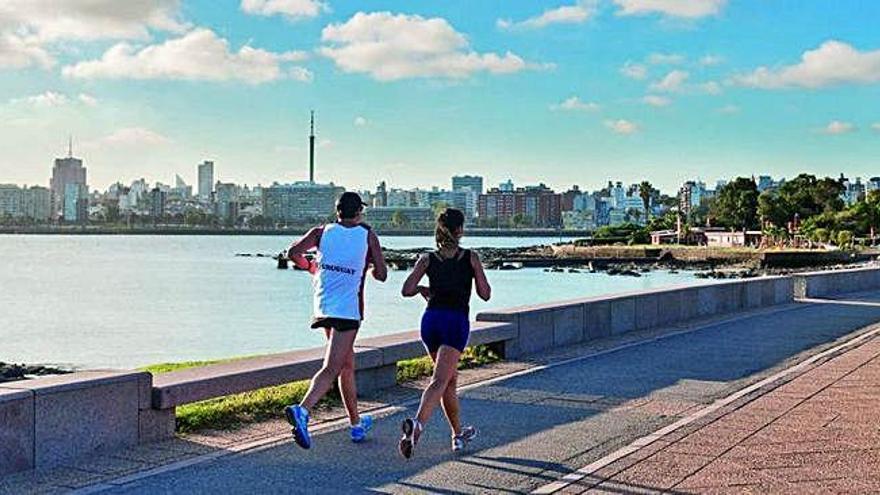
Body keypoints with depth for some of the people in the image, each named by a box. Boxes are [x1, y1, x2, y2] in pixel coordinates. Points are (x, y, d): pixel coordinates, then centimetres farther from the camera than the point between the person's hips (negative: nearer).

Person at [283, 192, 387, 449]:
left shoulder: (322, 232, 6)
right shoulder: (368, 236, 1)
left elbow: (293, 252, -5)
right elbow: (381, 275, 1)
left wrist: (309, 266, 15)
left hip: (323, 306, 5)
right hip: (348, 309, -5)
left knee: (347, 365, 20)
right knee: (331, 368, -12)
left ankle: (356, 424, 31)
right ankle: (302, 410, -36)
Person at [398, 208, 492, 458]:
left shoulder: (427, 259, 6)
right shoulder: (471, 258, 1)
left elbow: (406, 290, -4)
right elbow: (485, 294, 3)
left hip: (430, 320, 4)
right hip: (456, 322, -4)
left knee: (451, 379, 21)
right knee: (439, 381, -15)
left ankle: (458, 434, 33)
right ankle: (417, 423, -40)